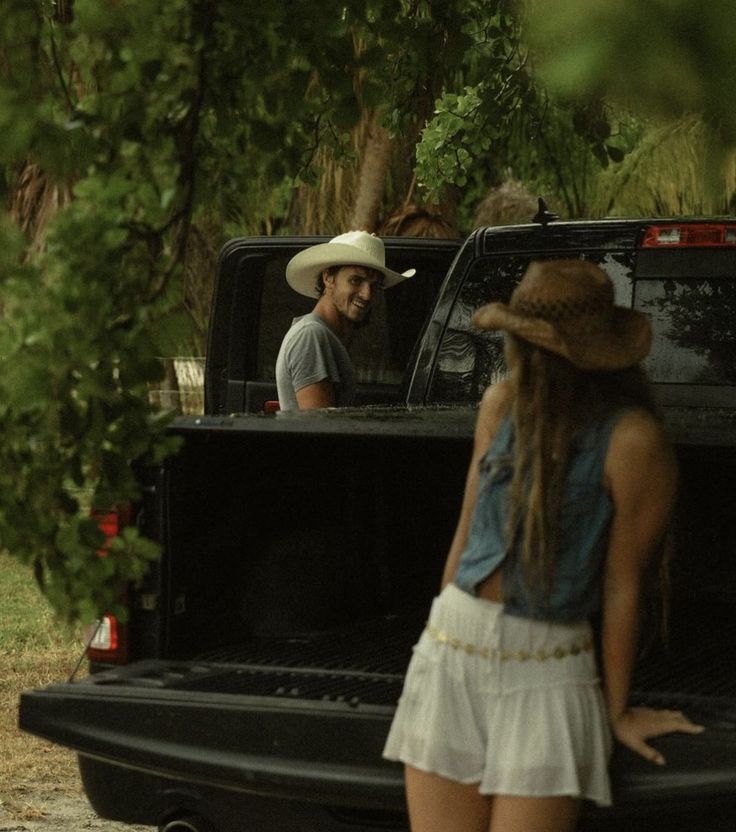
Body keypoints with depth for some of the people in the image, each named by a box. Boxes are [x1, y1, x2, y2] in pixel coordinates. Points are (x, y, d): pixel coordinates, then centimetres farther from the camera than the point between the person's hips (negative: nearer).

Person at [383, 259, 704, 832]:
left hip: (545, 675, -5)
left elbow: (623, 586, -7)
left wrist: (618, 711, 1)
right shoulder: (501, 405, 5)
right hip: (449, 653, 5)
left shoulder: (632, 441, -13)